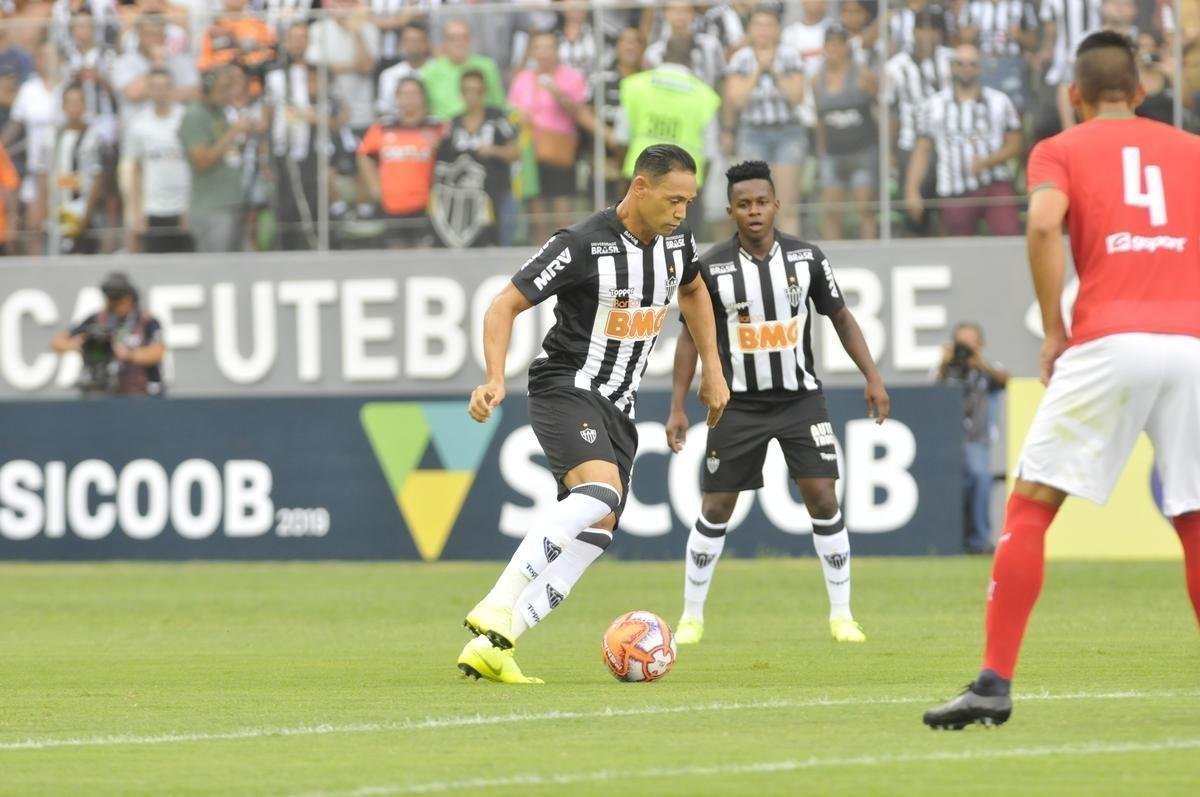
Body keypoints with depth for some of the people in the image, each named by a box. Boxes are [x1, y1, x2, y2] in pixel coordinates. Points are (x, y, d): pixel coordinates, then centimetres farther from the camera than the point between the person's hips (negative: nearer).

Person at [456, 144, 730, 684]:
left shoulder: (676, 240, 5)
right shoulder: (584, 245, -17)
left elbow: (693, 291, 29)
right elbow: (505, 306, -14)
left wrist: (712, 370, 26)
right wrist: (495, 381, -27)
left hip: (617, 408, 8)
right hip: (566, 390, -8)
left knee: (596, 531, -4)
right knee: (600, 491, -32)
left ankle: (489, 649, -5)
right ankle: (495, 611, -36)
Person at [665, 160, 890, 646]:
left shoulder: (807, 257, -4)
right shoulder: (712, 267, -7)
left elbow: (841, 317, 7)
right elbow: (691, 335, 1)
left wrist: (872, 378, 0)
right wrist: (677, 408, -3)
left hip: (800, 399, 1)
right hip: (739, 403, -1)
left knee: (823, 498, -9)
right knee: (715, 510, 1)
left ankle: (842, 615, 2)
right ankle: (692, 617, 14)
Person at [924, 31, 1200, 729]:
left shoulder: (1060, 151, 12)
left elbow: (1044, 223, -8)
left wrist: (1053, 330, -2)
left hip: (1110, 341, -3)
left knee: (1030, 506, 2)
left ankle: (995, 684, -8)